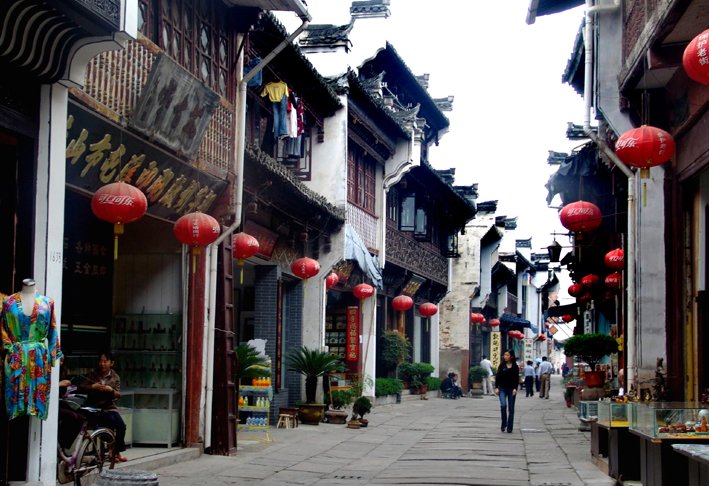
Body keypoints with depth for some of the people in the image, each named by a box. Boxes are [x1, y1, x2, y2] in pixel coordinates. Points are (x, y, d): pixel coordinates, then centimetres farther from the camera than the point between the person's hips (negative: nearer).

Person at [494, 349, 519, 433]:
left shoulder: (515, 366, 2)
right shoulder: (502, 365, 4)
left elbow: (517, 379, 1)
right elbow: (497, 377, 4)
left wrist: (515, 388, -12)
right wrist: (496, 387, -4)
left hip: (511, 389, 0)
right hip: (502, 388, 0)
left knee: (511, 408, 2)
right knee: (503, 405, -18)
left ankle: (509, 428, 9)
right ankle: (503, 424, -2)